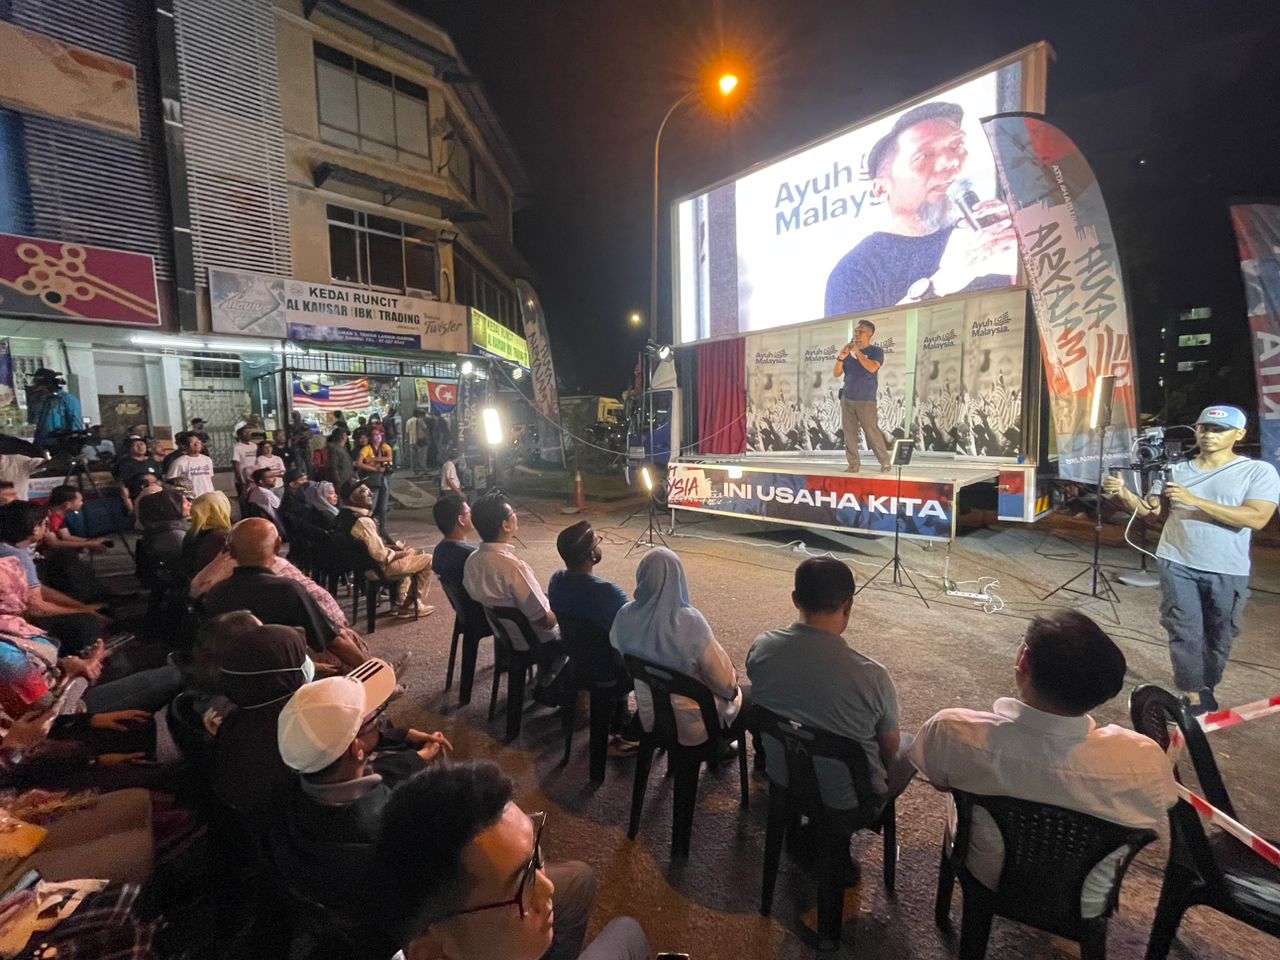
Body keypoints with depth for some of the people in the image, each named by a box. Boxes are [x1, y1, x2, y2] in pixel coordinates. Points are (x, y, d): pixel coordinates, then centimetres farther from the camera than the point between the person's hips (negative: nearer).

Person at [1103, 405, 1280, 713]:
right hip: (1176, 564, 1)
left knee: (1219, 635, 12)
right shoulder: (1177, 470, 7)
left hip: (1227, 571, -1)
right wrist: (1123, 492, -16)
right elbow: (1146, 508, 5)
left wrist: (1195, 500, -22)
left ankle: (1205, 688, 30)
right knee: (1184, 632, 0)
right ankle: (1193, 694, 9)